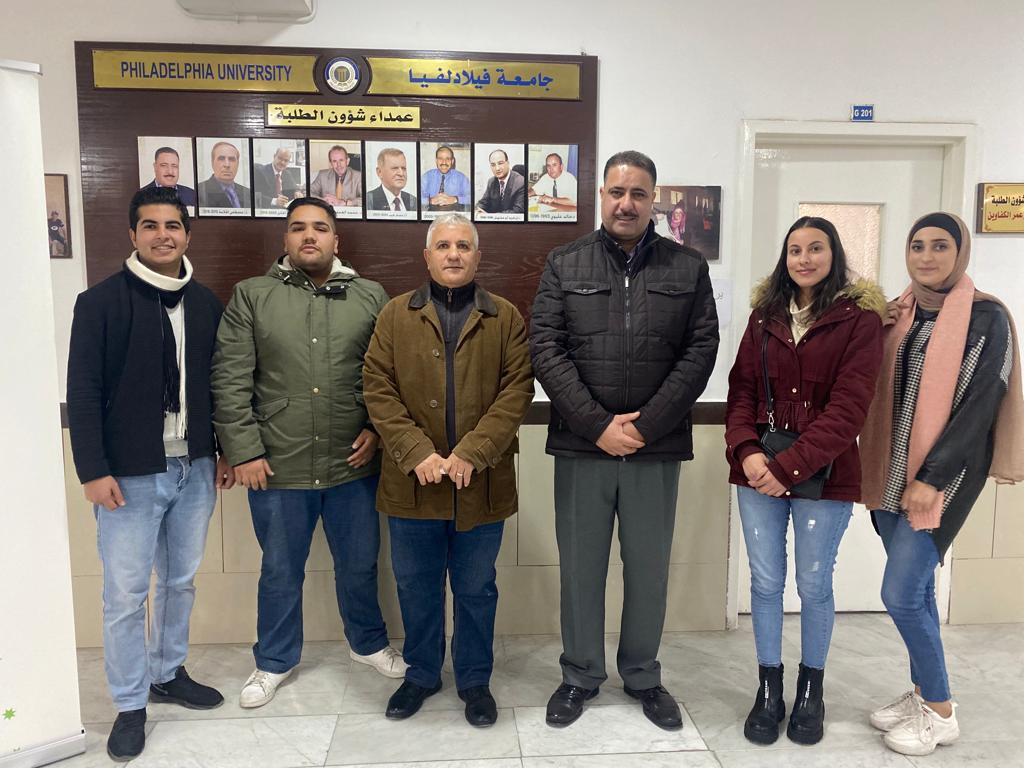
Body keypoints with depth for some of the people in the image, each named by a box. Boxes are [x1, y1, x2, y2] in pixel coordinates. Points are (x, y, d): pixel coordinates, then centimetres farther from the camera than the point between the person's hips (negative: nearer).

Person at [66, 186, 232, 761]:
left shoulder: (205, 303, 5)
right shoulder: (101, 302, -7)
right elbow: (84, 393, -8)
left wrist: (227, 450, 9)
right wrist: (93, 470, -12)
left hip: (195, 468, 4)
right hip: (130, 474, -4)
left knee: (181, 581, 16)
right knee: (126, 594, 5)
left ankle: (169, 673, 37)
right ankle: (131, 704, 23)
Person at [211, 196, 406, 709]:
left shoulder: (371, 297, 3)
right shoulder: (251, 297, 1)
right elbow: (230, 381, -4)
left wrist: (378, 429, -6)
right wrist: (243, 450, -8)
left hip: (353, 464, 1)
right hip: (277, 467, 0)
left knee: (359, 564, 16)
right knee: (280, 571, 16)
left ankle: (368, 643, 41)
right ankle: (274, 662, 37)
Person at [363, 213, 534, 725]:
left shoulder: (505, 318, 3)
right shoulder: (396, 316, 5)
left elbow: (516, 391, -6)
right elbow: (378, 389, -2)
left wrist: (472, 453, -16)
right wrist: (417, 453, -14)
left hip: (481, 485, -1)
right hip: (412, 484, 1)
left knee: (476, 589, 13)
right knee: (416, 587, 15)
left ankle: (474, 679, 32)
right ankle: (421, 674, 36)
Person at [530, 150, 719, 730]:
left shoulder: (689, 268, 5)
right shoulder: (564, 264, 4)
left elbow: (701, 350, -3)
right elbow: (546, 349, -4)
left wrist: (645, 426, -12)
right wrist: (599, 425, -13)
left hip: (657, 447, 1)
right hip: (581, 445, 0)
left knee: (649, 568, 13)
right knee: (581, 567, 11)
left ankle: (644, 677, 33)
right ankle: (580, 676, 30)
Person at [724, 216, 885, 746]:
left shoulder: (860, 318, -4)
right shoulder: (764, 315, 9)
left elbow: (848, 408, -13)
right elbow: (741, 391, 5)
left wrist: (789, 466, -19)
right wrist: (747, 451, -13)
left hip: (824, 474, -3)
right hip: (758, 470, 3)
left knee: (814, 586, 9)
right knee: (765, 583, 8)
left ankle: (810, 691, 30)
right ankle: (768, 690, 26)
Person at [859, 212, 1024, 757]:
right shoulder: (897, 313, 9)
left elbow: (979, 405, -14)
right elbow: (874, 390, 11)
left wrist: (932, 477, -18)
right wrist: (877, 332, -4)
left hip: (942, 473, -6)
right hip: (893, 469, 6)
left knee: (900, 593, -6)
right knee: (916, 588, 14)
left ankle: (940, 711, 14)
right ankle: (921, 693, 30)